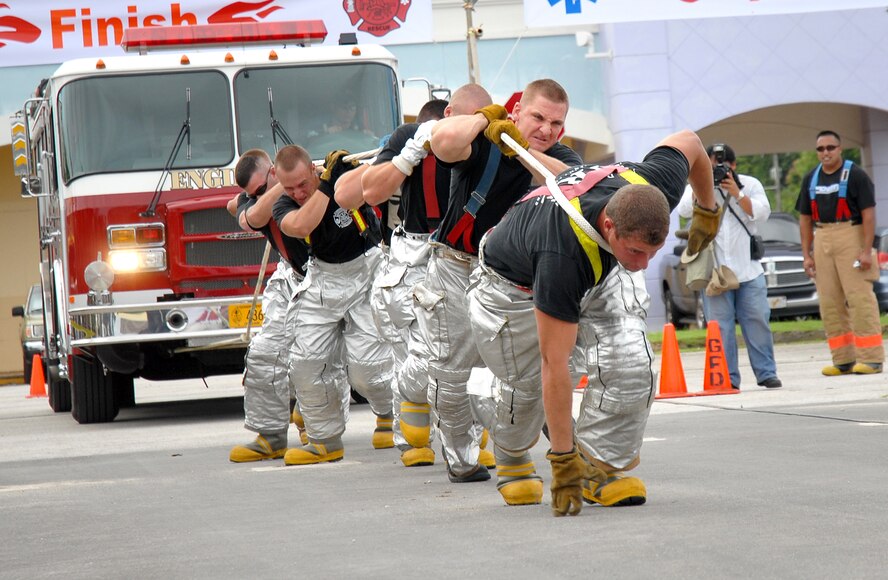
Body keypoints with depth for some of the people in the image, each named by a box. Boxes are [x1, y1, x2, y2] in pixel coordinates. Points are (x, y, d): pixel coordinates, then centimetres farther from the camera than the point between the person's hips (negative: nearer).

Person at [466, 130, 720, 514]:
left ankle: (599, 467, -1)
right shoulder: (563, 254, -47)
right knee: (525, 386, 8)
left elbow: (687, 142, -8)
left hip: (602, 272, 4)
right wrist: (561, 459, -40)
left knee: (630, 365, -18)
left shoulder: (657, 189, -34)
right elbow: (555, 364, -42)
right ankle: (512, 462, 42)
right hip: (515, 285, -4)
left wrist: (707, 210, 9)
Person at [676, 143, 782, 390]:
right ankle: (727, 377, 0)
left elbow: (761, 213, -6)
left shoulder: (749, 184, 8)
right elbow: (684, 210, -8)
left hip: (748, 269, 0)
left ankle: (766, 373, 5)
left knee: (758, 322, -1)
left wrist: (736, 193, -13)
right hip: (714, 269, 0)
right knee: (720, 326, -3)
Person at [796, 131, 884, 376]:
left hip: (851, 237, -6)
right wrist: (806, 255, 9)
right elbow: (805, 218, 16)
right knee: (829, 302, 5)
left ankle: (871, 358, -9)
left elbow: (869, 214, -8)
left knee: (859, 297, -9)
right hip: (822, 240, 6)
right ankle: (843, 360, 10)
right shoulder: (811, 179, 13)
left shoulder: (855, 175, -3)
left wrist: (866, 251, -16)